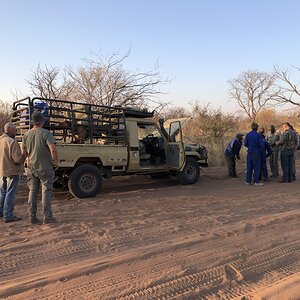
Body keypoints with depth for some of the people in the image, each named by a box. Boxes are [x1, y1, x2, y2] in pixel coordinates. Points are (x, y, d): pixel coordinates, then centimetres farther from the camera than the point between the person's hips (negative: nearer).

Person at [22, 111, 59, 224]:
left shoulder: (26, 135, 4)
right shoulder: (46, 133, -14)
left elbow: (25, 152, 11)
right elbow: (53, 149, -24)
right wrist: (56, 162, -11)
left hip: (31, 167, 5)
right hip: (45, 168, -5)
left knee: (32, 191, 12)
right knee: (46, 192, 4)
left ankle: (32, 217, 17)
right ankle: (47, 216, 6)